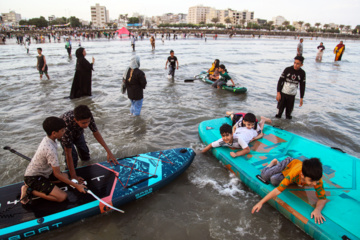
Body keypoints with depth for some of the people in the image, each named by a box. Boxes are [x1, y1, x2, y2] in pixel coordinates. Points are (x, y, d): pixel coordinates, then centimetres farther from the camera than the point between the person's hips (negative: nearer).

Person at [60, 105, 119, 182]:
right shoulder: (67, 126, -49)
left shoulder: (88, 117, -39)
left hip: (78, 132, 4)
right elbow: (68, 153, -43)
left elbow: (96, 133, -23)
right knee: (73, 156, -15)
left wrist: (109, 152, -25)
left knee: (86, 157, 11)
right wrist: (73, 176, -38)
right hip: (63, 134, -3)